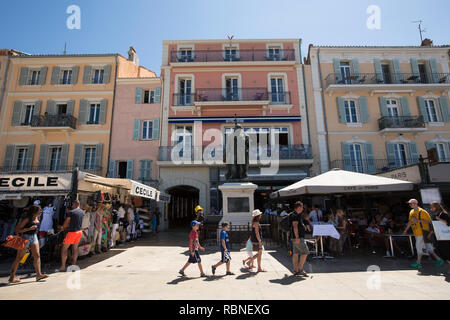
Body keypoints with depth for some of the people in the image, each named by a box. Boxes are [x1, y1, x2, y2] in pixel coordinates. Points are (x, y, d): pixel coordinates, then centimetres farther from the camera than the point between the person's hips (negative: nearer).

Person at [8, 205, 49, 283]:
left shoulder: (36, 218, 8)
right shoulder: (27, 219, -14)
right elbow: (16, 230, -15)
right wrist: (29, 229, -24)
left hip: (34, 237, 7)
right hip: (26, 238, -7)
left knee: (37, 255, -3)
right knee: (19, 258, 6)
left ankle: (38, 275, -5)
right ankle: (12, 278, 19)